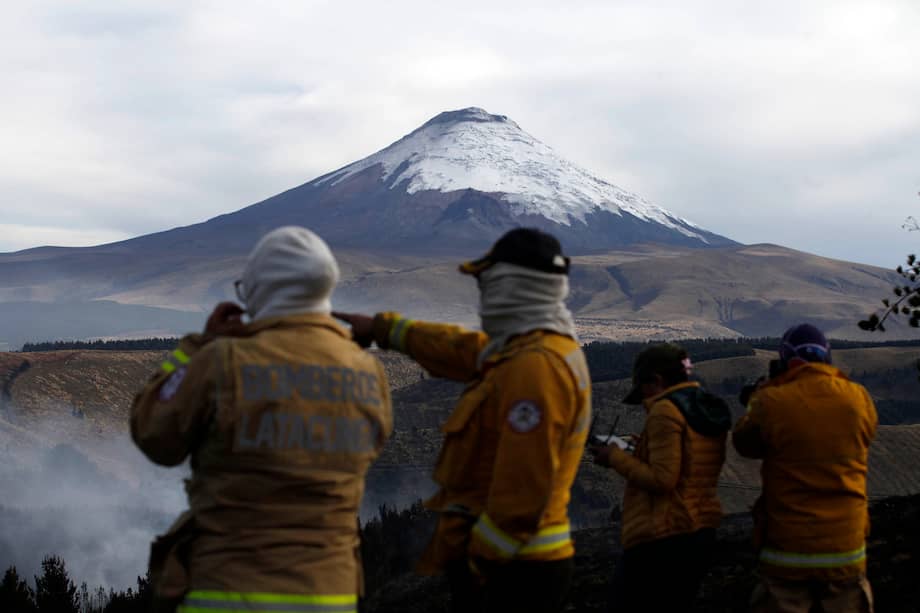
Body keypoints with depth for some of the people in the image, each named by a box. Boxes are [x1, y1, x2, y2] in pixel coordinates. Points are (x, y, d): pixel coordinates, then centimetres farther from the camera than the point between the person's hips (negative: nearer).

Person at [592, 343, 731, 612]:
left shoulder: (665, 411, -14)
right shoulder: (711, 410, 12)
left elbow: (662, 480, -20)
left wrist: (617, 457, -9)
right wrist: (636, 453, 17)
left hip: (661, 539, -9)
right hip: (702, 534, 9)